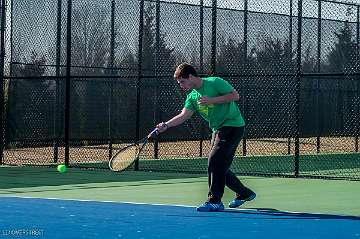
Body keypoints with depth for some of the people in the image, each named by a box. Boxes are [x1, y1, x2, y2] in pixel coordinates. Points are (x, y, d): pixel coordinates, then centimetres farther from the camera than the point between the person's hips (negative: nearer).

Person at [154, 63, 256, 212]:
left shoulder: (214, 82, -11)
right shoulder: (192, 96, 9)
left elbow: (235, 95, -15)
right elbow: (184, 115, -2)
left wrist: (211, 100, -22)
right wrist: (166, 125, -18)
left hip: (233, 126, -9)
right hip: (218, 130, 9)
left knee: (214, 160, -19)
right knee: (220, 167, 10)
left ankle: (214, 201, -16)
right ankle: (244, 193, 29)